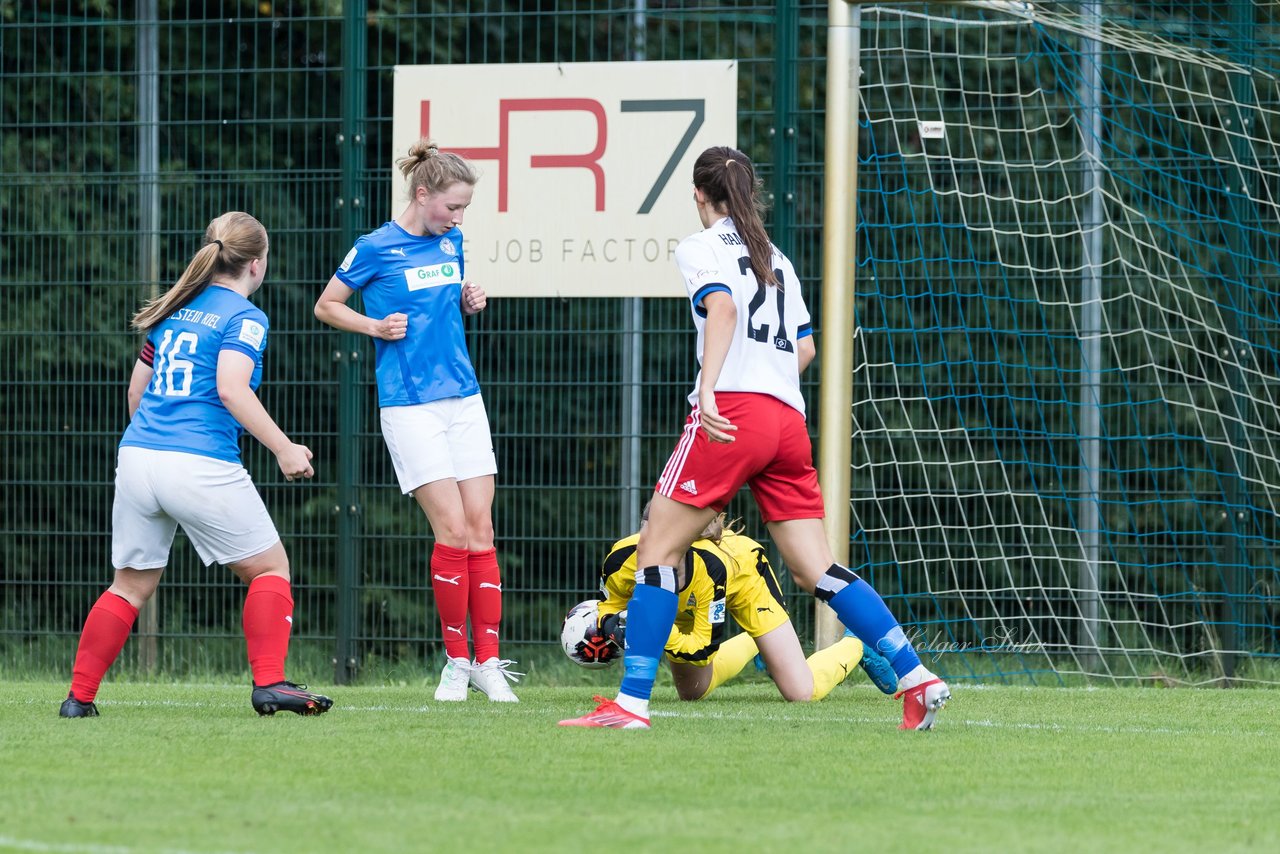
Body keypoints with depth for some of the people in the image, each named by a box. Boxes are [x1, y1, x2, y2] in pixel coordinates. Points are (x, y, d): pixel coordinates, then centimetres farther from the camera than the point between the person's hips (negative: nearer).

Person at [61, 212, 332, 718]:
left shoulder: (176, 309, 18)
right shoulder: (245, 317, -3)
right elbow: (231, 388, -18)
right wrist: (283, 449, -15)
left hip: (137, 457, 6)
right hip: (202, 466, -6)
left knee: (131, 583, 16)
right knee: (270, 567, 8)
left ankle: (79, 696, 11)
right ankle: (269, 683, -5)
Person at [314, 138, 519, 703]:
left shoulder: (451, 244, 10)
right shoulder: (376, 249, -6)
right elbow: (326, 306, 4)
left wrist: (470, 302, 5)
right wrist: (376, 326, -12)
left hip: (463, 397, 6)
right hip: (409, 405, -6)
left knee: (480, 528, 0)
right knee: (452, 528, -11)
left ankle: (488, 661, 3)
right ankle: (456, 660, 0)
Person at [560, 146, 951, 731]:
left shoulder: (702, 248, 4)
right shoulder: (775, 258, 24)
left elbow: (723, 308, -16)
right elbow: (805, 345, 28)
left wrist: (709, 390, -28)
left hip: (731, 416, -7)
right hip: (789, 420, 7)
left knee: (658, 552, -1)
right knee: (816, 570, 7)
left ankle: (631, 702, -7)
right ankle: (915, 678, -3)